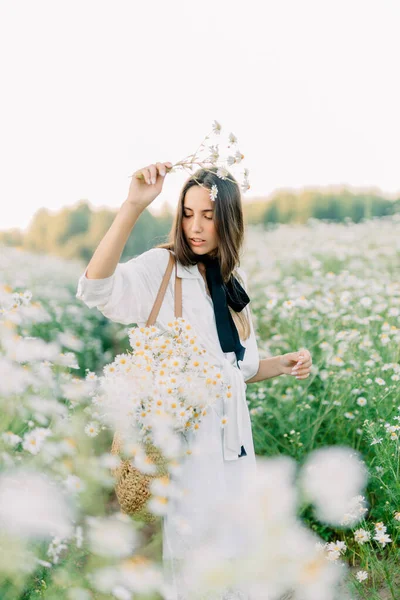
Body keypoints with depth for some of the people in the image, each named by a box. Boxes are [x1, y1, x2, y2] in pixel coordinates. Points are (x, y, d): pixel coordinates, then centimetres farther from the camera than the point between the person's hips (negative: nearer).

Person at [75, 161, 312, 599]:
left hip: (231, 439, 6)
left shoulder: (234, 280, 10)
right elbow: (95, 289, -30)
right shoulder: (159, 269, -9)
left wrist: (283, 365, 0)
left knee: (233, 551, 16)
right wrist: (133, 205, -36)